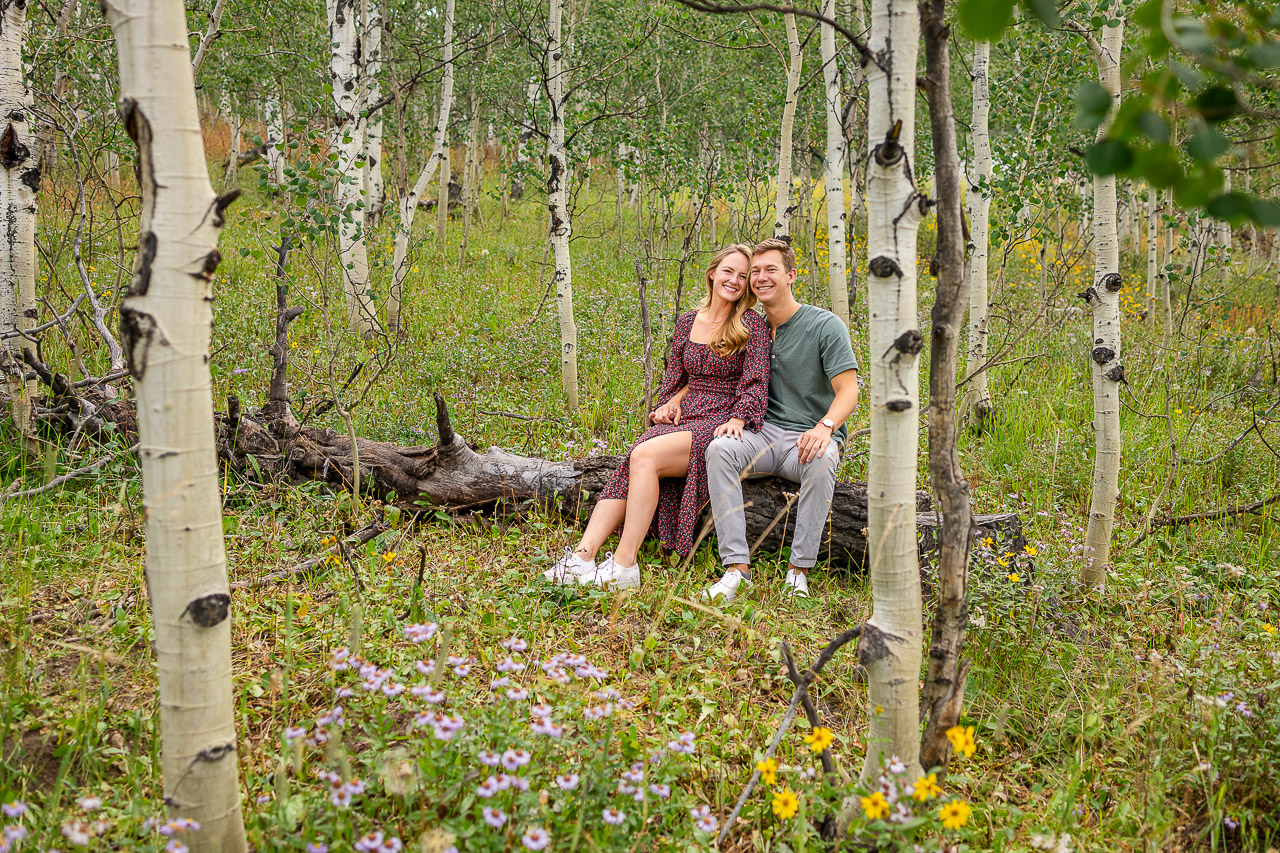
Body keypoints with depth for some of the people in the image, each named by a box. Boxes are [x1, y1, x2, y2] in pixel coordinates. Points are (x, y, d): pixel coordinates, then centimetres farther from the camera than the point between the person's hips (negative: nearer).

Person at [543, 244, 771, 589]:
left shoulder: (752, 324, -1)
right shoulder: (688, 322, 15)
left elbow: (756, 382, -6)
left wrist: (738, 420, -21)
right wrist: (670, 403, 2)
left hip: (720, 425, -5)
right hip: (683, 418, 5)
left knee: (645, 455, -29)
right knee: (628, 469, -24)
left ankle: (625, 565, -31)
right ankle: (583, 557, -34)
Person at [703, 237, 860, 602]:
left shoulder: (825, 326, -3)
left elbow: (848, 392, -11)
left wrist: (824, 427, -31)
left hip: (810, 438, -4)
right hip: (765, 435, 4)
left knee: (820, 460, -39)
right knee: (719, 449, -28)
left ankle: (799, 571, -30)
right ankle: (737, 568, -32)